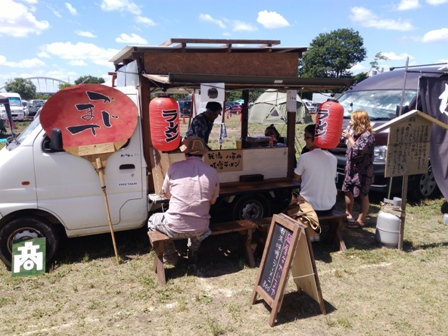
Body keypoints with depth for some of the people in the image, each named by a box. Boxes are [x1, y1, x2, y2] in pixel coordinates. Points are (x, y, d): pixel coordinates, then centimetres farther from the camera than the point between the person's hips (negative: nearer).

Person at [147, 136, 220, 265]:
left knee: (152, 221, 29)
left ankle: (171, 256, 24)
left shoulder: (174, 167, -7)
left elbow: (167, 194, 7)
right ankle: (193, 253, 34)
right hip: (200, 229, 3)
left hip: (175, 227, -3)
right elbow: (212, 201, 9)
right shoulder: (212, 172, -2)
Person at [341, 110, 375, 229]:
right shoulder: (355, 132, 9)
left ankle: (360, 221, 8)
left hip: (362, 171, -9)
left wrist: (349, 137, -22)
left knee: (363, 196, 1)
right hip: (351, 169, 9)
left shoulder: (368, 135, -17)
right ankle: (348, 214, 33)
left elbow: (358, 150, -29)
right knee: (347, 191, 17)